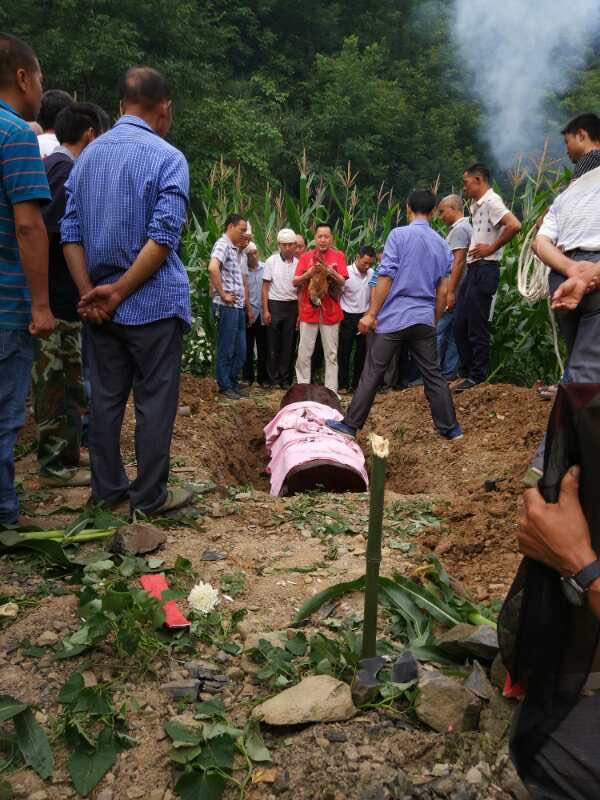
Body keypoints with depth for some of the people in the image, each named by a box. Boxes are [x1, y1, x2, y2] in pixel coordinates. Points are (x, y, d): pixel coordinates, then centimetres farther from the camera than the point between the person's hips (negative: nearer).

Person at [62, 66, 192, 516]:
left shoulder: (88, 156, 11)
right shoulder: (167, 158, -8)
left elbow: (71, 232, 6)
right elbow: (163, 238, -17)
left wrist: (90, 292, -1)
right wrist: (118, 292, -12)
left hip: (101, 305, 6)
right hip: (154, 302, -6)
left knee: (106, 397, 12)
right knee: (155, 400, 2)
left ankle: (107, 489, 21)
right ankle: (150, 496, 10)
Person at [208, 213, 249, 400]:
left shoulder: (235, 249, 19)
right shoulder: (223, 244, -10)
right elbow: (213, 268, -29)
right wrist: (223, 294, -22)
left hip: (238, 306, 9)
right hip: (226, 306, -9)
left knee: (240, 349, 14)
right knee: (226, 349, 0)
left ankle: (233, 382, 26)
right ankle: (225, 386, 9)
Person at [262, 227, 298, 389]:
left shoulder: (298, 263, 5)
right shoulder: (271, 261, -1)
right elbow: (265, 287, 0)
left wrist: (300, 312, 1)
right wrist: (265, 310, -6)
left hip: (292, 306, 2)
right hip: (275, 304, -2)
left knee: (288, 345, 5)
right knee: (273, 344, 2)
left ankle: (285, 379, 13)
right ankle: (273, 379, 11)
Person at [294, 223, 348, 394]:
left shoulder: (338, 255, 4)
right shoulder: (306, 256, 6)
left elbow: (342, 282, -3)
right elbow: (295, 282, 1)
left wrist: (333, 274, -22)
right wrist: (309, 273, -16)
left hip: (331, 311, 0)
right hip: (309, 309, 1)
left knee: (331, 353, 3)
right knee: (304, 353, 1)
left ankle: (331, 390, 7)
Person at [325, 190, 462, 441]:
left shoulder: (399, 235, -5)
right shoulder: (442, 244, 12)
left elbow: (386, 277, -10)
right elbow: (442, 291, 14)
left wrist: (371, 314, -7)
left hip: (395, 317, -5)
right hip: (425, 320, 5)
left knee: (372, 374, 0)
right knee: (433, 375, 11)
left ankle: (350, 425, 4)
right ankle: (450, 428, 15)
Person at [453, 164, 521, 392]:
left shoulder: (491, 201, -11)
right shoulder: (476, 206, 17)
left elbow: (514, 226, -25)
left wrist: (491, 248, -16)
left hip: (485, 269, -10)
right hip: (473, 268, 10)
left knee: (477, 327, -4)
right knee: (460, 325, 11)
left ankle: (477, 377, 5)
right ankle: (469, 372, 19)